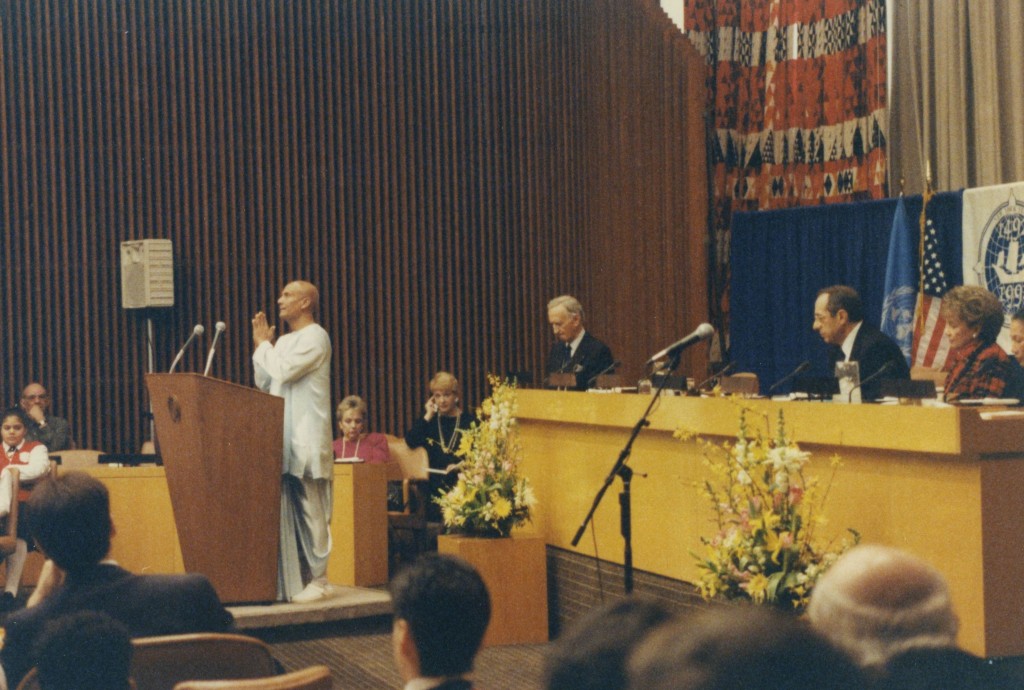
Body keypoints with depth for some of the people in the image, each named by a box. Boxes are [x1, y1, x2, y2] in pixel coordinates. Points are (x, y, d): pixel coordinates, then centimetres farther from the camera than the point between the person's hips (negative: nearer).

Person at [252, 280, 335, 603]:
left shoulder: (315, 336, -6)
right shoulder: (284, 341, 20)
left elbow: (284, 371, -17)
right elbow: (264, 382, 19)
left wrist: (263, 344, -2)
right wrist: (262, 344, 10)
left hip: (306, 440, -8)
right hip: (282, 439, 8)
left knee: (309, 510, -5)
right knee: (283, 511, 6)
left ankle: (318, 579, 0)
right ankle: (286, 580, 9)